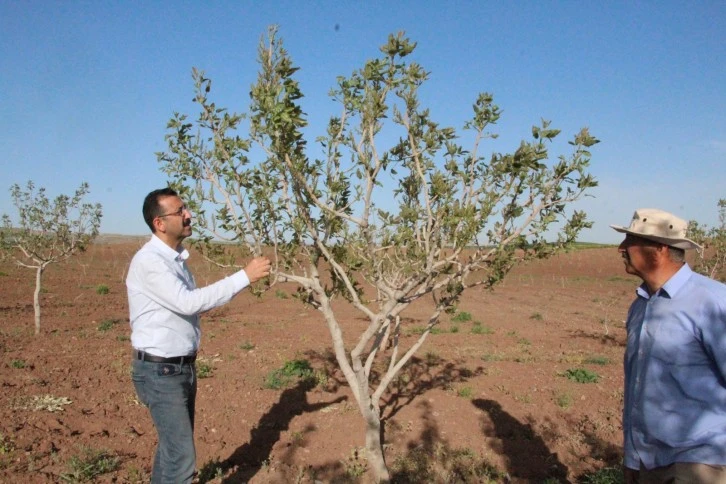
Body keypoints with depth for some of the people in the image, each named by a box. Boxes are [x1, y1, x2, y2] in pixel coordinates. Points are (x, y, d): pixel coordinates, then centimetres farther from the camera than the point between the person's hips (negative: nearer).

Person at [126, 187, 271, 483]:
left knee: (173, 446, 22)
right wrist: (245, 276, -30)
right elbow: (188, 302, -31)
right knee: (182, 457, -5)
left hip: (183, 366, 9)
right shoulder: (148, 261, -21)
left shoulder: (176, 258, 8)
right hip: (160, 371, -9)